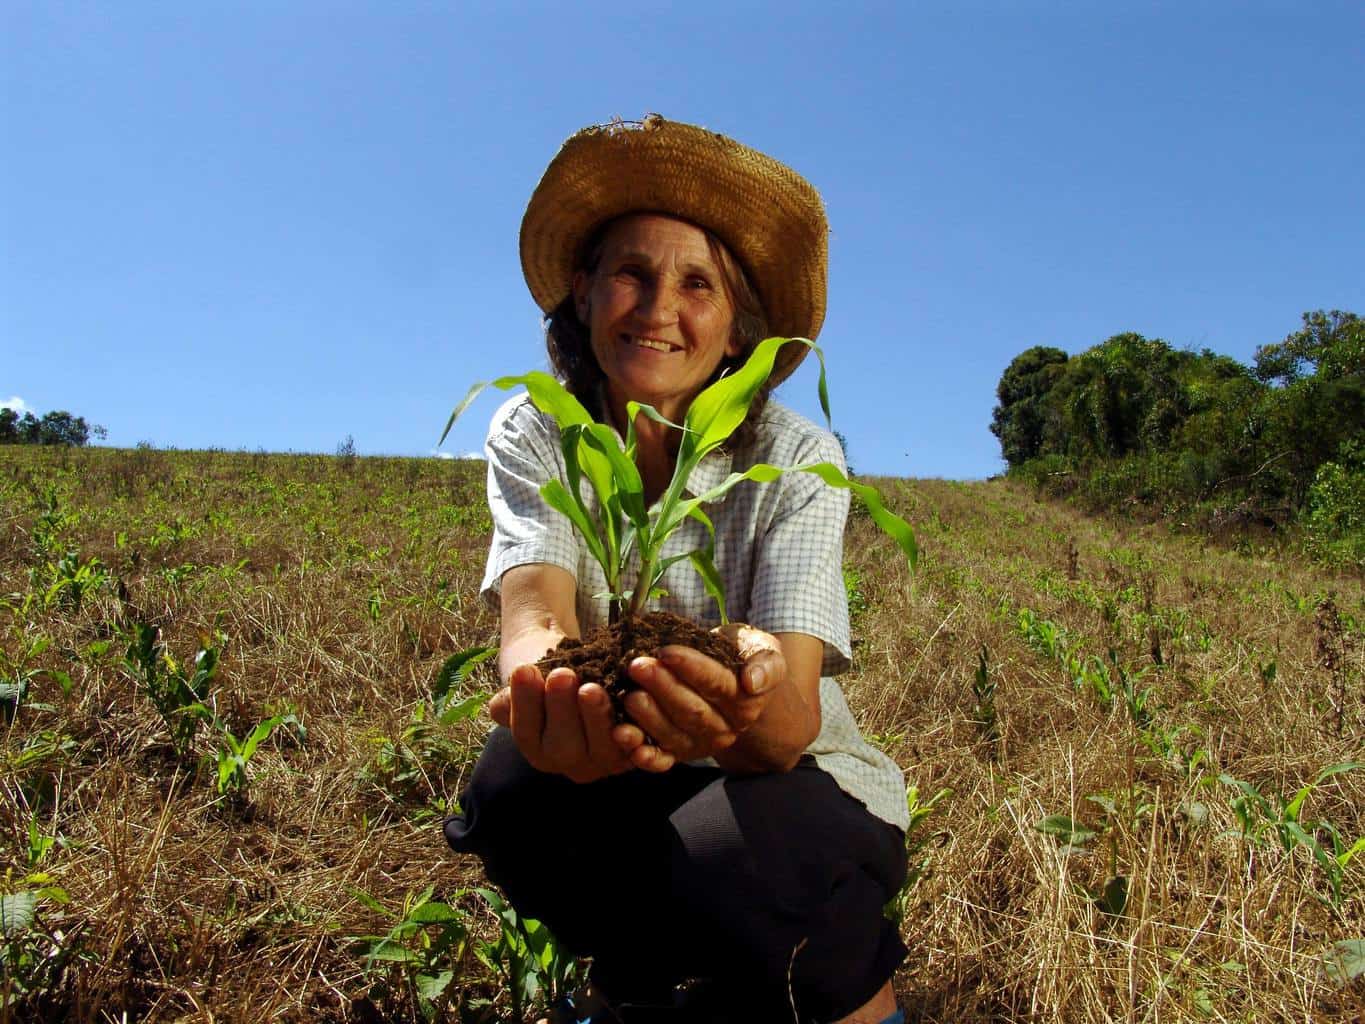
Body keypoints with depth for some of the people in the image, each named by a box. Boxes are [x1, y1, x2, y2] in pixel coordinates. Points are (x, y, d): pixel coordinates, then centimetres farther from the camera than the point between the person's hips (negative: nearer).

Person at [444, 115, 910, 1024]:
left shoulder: (796, 459, -16)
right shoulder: (534, 437, -9)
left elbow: (794, 717, -28)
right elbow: (535, 609, -27)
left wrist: (752, 710, -53)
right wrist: (547, 686, -52)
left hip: (800, 788, -1)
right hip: (621, 786, 2)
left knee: (725, 859, -33)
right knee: (514, 788, -29)